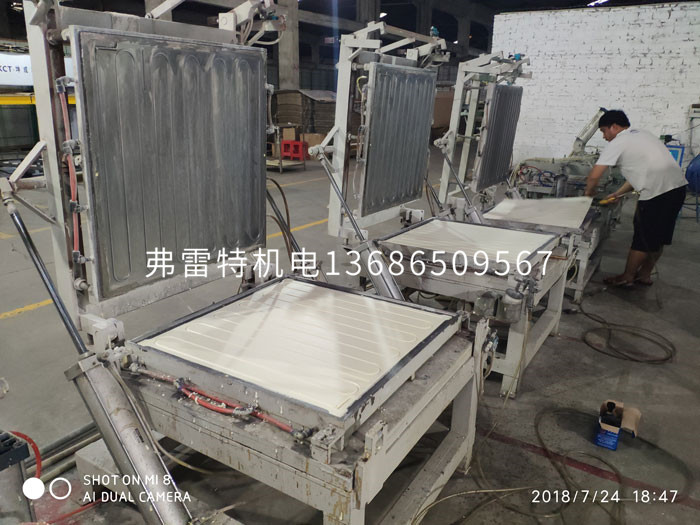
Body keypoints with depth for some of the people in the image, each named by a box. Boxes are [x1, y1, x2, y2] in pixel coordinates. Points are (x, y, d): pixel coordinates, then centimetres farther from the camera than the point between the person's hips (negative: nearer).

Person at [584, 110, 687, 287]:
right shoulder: (642, 134, 22)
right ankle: (645, 275, 31)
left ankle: (627, 277, 19)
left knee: (643, 239, 5)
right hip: (678, 187, 9)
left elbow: (594, 176, -10)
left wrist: (589, 192, 11)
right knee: (657, 238, 18)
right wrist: (618, 194, 25)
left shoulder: (617, 144, -5)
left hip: (657, 192, -9)